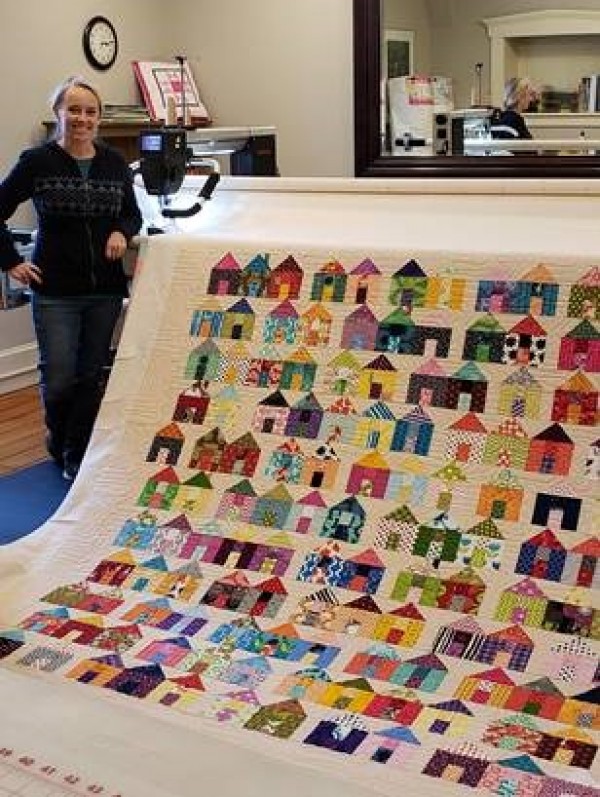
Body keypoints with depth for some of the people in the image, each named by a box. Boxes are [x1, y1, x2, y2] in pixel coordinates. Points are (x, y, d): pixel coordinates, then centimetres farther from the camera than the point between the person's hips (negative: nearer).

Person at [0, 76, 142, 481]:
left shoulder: (115, 163, 4)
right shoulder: (37, 161, -5)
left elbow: (133, 213, 17)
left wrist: (122, 232, -4)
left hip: (106, 288, 3)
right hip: (55, 291, -3)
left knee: (91, 374, 9)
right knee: (59, 378, -1)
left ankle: (78, 455, 25)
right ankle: (59, 443, 29)